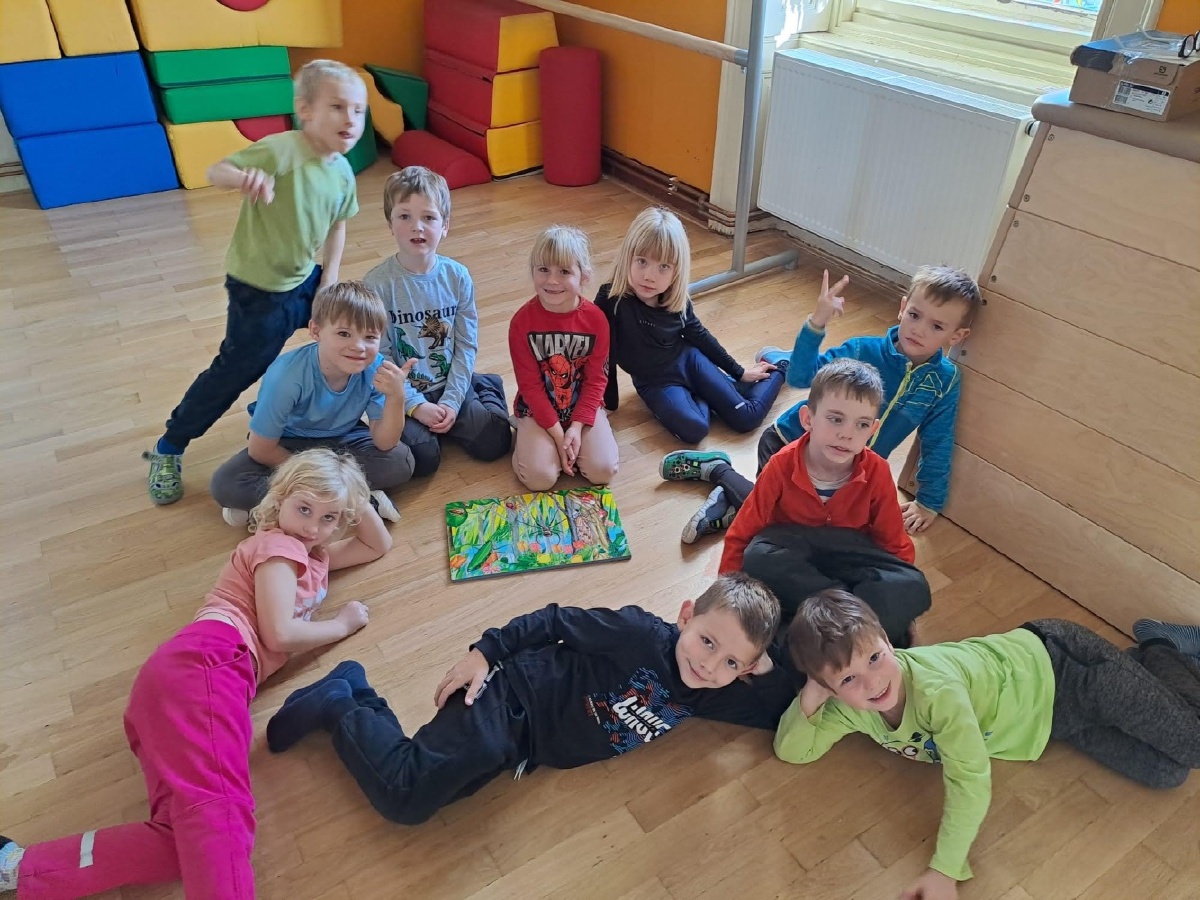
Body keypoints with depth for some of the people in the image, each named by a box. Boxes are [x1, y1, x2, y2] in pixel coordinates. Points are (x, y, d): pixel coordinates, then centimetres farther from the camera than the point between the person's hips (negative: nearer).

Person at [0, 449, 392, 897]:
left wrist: (360, 504, 26)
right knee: (219, 806, -30)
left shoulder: (311, 554, 32)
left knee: (194, 835, -12)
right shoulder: (279, 545, 6)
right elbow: (279, 635, -5)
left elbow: (377, 547, 43)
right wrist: (342, 624, 8)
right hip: (203, 662, -8)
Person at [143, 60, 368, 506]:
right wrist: (245, 177, -49)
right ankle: (168, 450, 20)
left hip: (306, 279, 7)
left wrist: (330, 279, 3)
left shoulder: (342, 171, -2)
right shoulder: (280, 150, -24)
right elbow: (215, 171, -26)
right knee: (235, 371, 0)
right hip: (259, 290, -7)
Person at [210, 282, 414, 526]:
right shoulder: (287, 375, -31)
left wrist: (396, 397, -38)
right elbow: (260, 450, -19)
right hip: (288, 445, -2)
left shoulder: (375, 369, -25)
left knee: (401, 462, -24)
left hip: (342, 441, 3)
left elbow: (385, 444, -21)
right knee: (225, 485, -24)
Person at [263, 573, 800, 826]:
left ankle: (356, 692, 16)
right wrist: (486, 653, -16)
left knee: (409, 802, -2)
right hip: (511, 694, -6)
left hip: (523, 743, 7)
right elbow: (558, 622, -12)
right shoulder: (641, 633, -17)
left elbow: (779, 711, 9)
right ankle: (340, 706, 4)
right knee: (406, 798, -23)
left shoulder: (705, 696, 3)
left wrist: (767, 666, -9)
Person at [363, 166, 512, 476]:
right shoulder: (377, 283, -14)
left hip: (451, 385, 2)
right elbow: (379, 357, -12)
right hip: (403, 393, -2)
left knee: (494, 443, -11)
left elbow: (467, 344, -3)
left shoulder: (457, 276, -5)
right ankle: (420, 424, 12)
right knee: (423, 458, -22)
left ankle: (486, 394, 20)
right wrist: (416, 406, -16)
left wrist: (451, 401, -12)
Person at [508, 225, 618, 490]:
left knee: (603, 470, -15)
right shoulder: (522, 321, -15)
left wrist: (577, 427, -16)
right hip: (538, 409, -1)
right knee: (539, 477, -20)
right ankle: (525, 432, 11)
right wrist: (557, 433, -16)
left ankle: (574, 437, 14)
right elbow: (530, 385, -12)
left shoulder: (596, 319, -11)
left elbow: (596, 380, -6)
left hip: (583, 405, 2)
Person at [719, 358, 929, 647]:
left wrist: (902, 590, -12)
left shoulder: (876, 472, -15)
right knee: (758, 559, -36)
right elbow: (741, 534, -13)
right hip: (792, 545, -1)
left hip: (848, 550, 1)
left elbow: (894, 542, -3)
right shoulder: (782, 466, -19)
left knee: (913, 589, -25)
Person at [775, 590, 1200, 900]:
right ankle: (1151, 654, 29)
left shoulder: (936, 688, -40)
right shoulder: (848, 705, -20)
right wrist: (809, 699, -31)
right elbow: (791, 751, -14)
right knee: (1165, 774, 14)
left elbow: (971, 779, -35)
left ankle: (1164, 648, 22)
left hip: (1060, 670, -5)